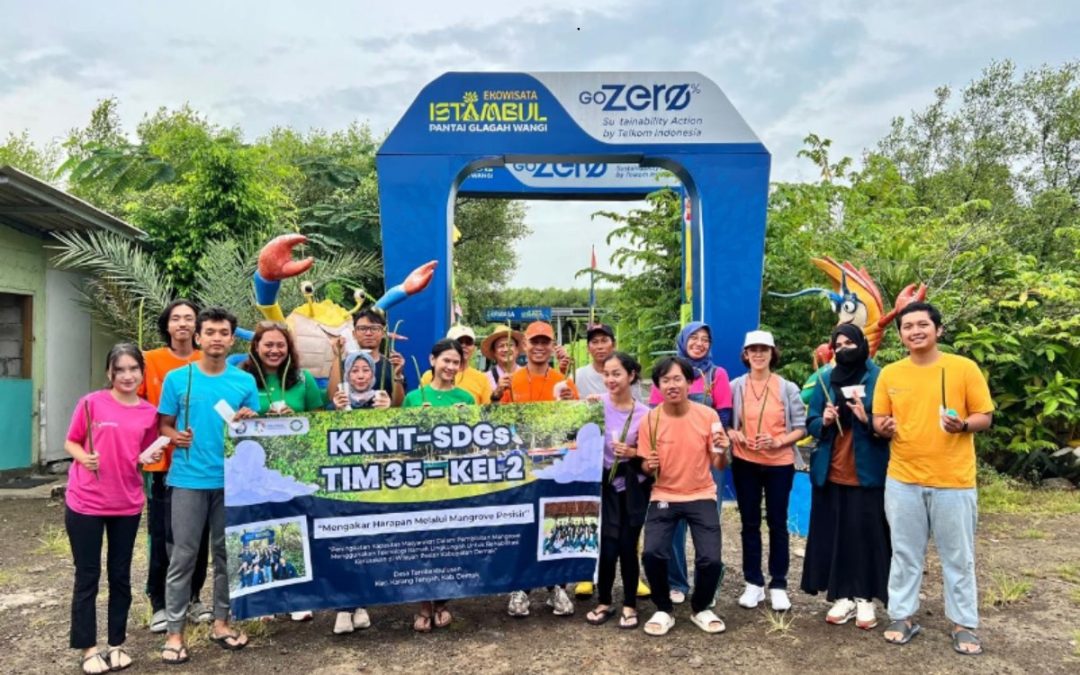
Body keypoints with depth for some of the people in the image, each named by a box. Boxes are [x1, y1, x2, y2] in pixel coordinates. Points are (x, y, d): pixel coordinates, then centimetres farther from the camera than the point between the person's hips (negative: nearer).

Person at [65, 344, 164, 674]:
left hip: (127, 504, 3)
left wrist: (151, 456, -9)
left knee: (120, 575, 12)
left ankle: (117, 644, 26)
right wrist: (84, 457, -19)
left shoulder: (149, 412, 1)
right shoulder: (91, 403, -8)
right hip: (85, 503, -3)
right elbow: (70, 443, 0)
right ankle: (89, 648, 20)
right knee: (87, 577, 7)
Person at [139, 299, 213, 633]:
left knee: (199, 532, 11)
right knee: (162, 535, 4)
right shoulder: (151, 361, -3)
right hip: (164, 460, -2)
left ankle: (193, 597, 27)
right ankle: (160, 603, 19)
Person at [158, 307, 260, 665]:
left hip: (232, 478, 2)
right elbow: (163, 425, 5)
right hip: (189, 478, -2)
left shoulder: (245, 381, 4)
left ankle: (221, 622, 25)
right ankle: (175, 631, 13)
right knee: (183, 555, 2)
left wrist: (249, 422, -13)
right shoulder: (177, 378, 0)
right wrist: (175, 436, -16)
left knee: (227, 552, 11)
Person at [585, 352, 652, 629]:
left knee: (627, 546, 2)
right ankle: (604, 602, 20)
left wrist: (633, 453, -17)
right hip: (605, 484, 0)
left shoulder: (644, 413, -5)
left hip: (634, 487, 0)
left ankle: (630, 605, 21)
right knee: (607, 546, -3)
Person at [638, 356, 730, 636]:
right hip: (664, 497, 0)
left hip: (701, 497, 0)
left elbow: (718, 465, -2)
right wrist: (650, 467, -24)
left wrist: (722, 452, -24)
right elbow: (647, 468, -1)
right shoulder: (649, 420, -9)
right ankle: (663, 610, 8)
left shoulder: (708, 415, -8)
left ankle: (701, 609, 19)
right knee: (652, 553, -21)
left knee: (710, 560, -13)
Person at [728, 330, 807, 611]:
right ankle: (753, 583, 18)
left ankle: (778, 585, 16)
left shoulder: (788, 388, -1)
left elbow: (800, 427, -2)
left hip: (780, 464, -1)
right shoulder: (735, 387, 0)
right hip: (745, 463, 1)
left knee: (777, 523, 6)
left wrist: (778, 442, -18)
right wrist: (735, 435, -16)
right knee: (750, 523, 8)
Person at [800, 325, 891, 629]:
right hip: (831, 472, 3)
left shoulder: (879, 377, -3)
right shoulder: (825, 379, 8)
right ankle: (842, 596, 16)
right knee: (834, 534, 6)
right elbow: (811, 423, 9)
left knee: (867, 533, 2)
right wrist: (823, 421, -12)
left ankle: (865, 598, 14)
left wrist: (868, 420, -22)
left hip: (867, 472, -3)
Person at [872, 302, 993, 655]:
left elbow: (985, 417, -1)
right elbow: (879, 420, 9)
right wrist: (884, 427, -13)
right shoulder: (889, 373, 3)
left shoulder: (965, 368, -4)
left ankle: (964, 624, 24)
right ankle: (903, 617, 25)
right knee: (904, 553, 11)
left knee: (958, 556, 9)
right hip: (902, 479, 2)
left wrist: (963, 425, -22)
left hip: (953, 480, -2)